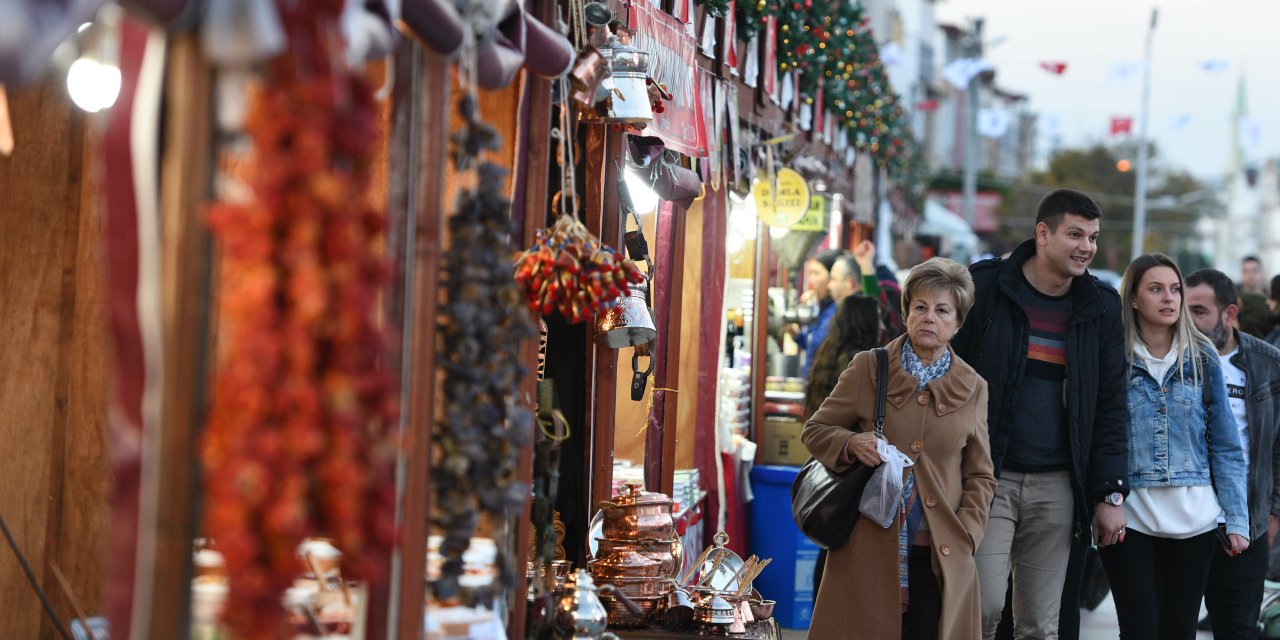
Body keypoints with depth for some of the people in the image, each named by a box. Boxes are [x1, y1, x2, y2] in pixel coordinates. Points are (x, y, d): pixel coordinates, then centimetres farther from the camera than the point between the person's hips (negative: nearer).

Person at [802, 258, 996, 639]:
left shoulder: (973, 389, 9)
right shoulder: (868, 368, 4)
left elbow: (980, 476, 12)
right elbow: (814, 431, 10)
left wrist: (965, 537, -2)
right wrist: (850, 443, -11)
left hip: (940, 559, 1)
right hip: (869, 548, -1)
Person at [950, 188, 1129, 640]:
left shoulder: (1100, 307, 9)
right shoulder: (985, 287, -2)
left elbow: (1110, 406, 10)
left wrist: (1111, 494, 3)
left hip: (1057, 487, 3)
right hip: (987, 478, -3)